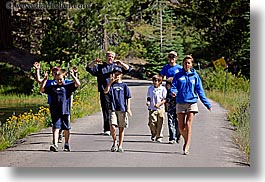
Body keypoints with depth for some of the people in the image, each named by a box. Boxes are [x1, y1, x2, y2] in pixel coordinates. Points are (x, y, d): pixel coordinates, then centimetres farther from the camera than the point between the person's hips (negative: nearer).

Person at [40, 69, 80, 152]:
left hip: (65, 111, 0)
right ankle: (55, 144, -19)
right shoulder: (52, 88, 12)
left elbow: (77, 84, -4)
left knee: (66, 129, 10)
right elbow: (42, 89, 12)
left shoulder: (67, 86, 7)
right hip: (55, 112, 0)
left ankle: (66, 145, 25)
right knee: (56, 128, -10)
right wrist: (45, 79, 8)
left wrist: (72, 75, -6)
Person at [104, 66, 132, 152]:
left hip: (122, 109, 0)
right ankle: (115, 142, 9)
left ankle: (120, 146, 11)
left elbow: (128, 97, 6)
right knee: (112, 126, -13)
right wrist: (110, 82, -13)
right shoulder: (112, 85, 8)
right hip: (113, 109, 0)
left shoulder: (124, 85, 7)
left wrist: (128, 108, -4)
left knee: (121, 128, 4)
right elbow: (105, 91, -9)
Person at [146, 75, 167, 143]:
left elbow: (164, 99, -3)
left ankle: (159, 137, 13)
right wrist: (148, 101, -5)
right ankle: (153, 134, 15)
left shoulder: (163, 89, 0)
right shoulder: (150, 88, 9)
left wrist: (159, 104, -18)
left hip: (160, 108, -1)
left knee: (159, 124, 0)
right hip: (152, 109, 2)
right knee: (152, 122, -9)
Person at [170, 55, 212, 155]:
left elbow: (200, 91, 7)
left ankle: (186, 147, -13)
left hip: (192, 103, -1)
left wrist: (208, 104, 6)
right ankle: (186, 140, 32)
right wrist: (173, 92, -25)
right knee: (181, 127, 4)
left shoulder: (195, 76, 4)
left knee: (188, 125, -11)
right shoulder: (178, 75, 4)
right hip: (180, 103, 1)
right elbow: (174, 86, 0)